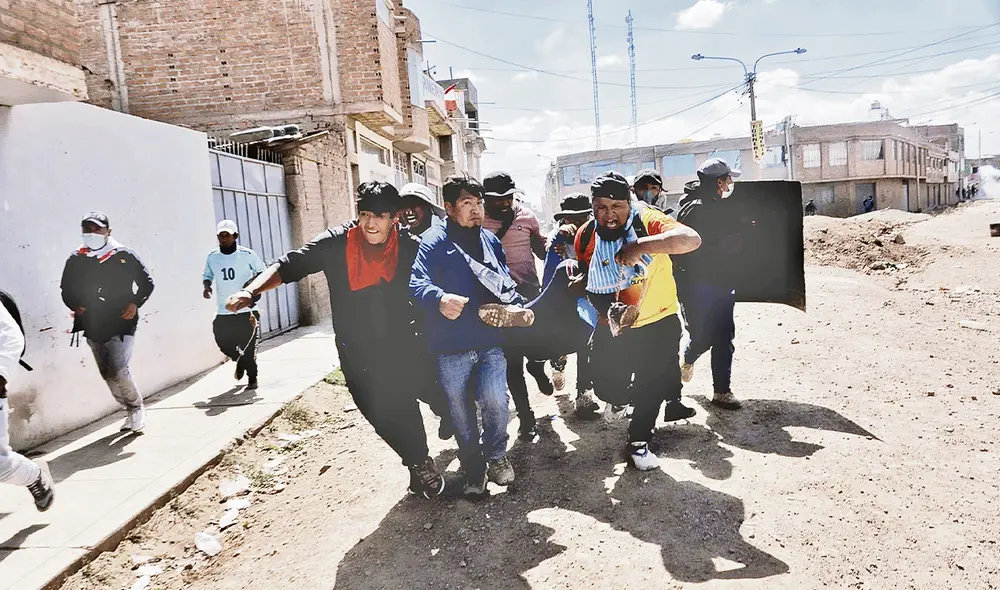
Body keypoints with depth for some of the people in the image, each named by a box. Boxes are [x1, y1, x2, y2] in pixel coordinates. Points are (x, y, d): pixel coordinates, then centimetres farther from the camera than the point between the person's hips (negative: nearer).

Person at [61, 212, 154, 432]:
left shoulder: (124, 256, -5)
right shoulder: (76, 261, 3)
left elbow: (146, 283, 3)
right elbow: (66, 289, 15)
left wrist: (135, 303, -11)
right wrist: (76, 307, -3)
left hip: (122, 325, -4)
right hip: (93, 328, 5)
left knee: (117, 370, -16)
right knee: (107, 374, 10)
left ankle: (137, 407, 8)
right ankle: (132, 412, 26)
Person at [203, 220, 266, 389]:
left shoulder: (247, 254, -7)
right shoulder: (212, 257, 2)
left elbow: (262, 271, 4)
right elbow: (207, 276, 16)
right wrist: (207, 286, -5)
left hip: (247, 309, -3)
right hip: (224, 311, 4)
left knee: (249, 347, -2)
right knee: (223, 342, 7)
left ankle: (252, 380, 13)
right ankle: (240, 360, 40)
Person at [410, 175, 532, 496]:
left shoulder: (490, 240, 12)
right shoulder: (434, 241, -6)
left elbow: (505, 283, 18)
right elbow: (418, 283, -19)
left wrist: (517, 306, -3)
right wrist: (439, 299, -40)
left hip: (490, 340, 3)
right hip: (451, 346, -3)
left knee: (495, 400, -11)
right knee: (461, 413, 10)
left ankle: (496, 456, 19)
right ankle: (473, 469, 33)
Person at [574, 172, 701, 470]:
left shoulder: (646, 220, -18)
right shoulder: (585, 237, -6)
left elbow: (692, 239, -35)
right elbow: (590, 284, 5)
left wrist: (640, 246, -44)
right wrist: (609, 308, -14)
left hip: (659, 322, -3)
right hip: (612, 326, 3)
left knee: (652, 388, 4)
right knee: (607, 388, 4)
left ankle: (639, 441, 29)